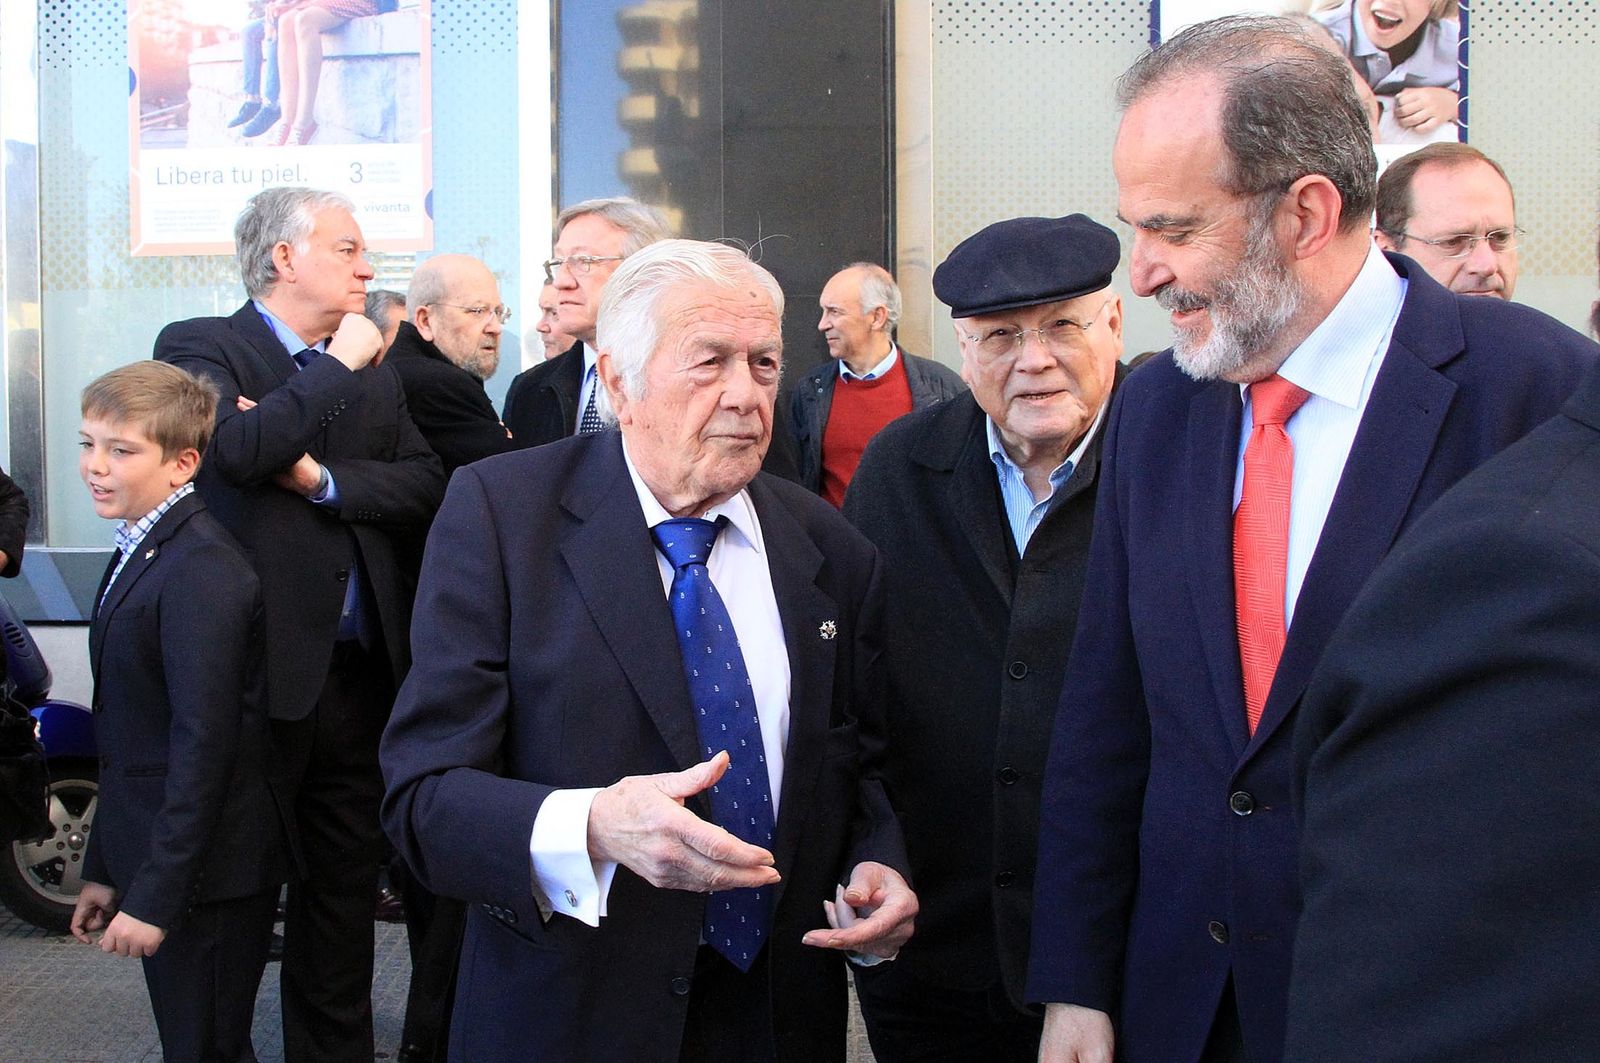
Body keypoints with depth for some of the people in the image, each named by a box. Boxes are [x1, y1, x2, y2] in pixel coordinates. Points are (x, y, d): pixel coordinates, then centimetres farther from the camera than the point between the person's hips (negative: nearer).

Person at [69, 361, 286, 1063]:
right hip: (152, 860, 9)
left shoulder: (201, 571, -19)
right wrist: (106, 870, 17)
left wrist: (152, 896, -20)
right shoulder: (139, 553, 11)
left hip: (206, 877, -9)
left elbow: (203, 745, -22)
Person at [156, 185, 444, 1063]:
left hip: (361, 669, 6)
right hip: (262, 666, -6)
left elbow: (425, 487, 2)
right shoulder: (199, 347, -3)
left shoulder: (373, 371, 14)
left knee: (346, 879, 15)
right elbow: (240, 448, -22)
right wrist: (338, 366, -12)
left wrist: (323, 478, -13)